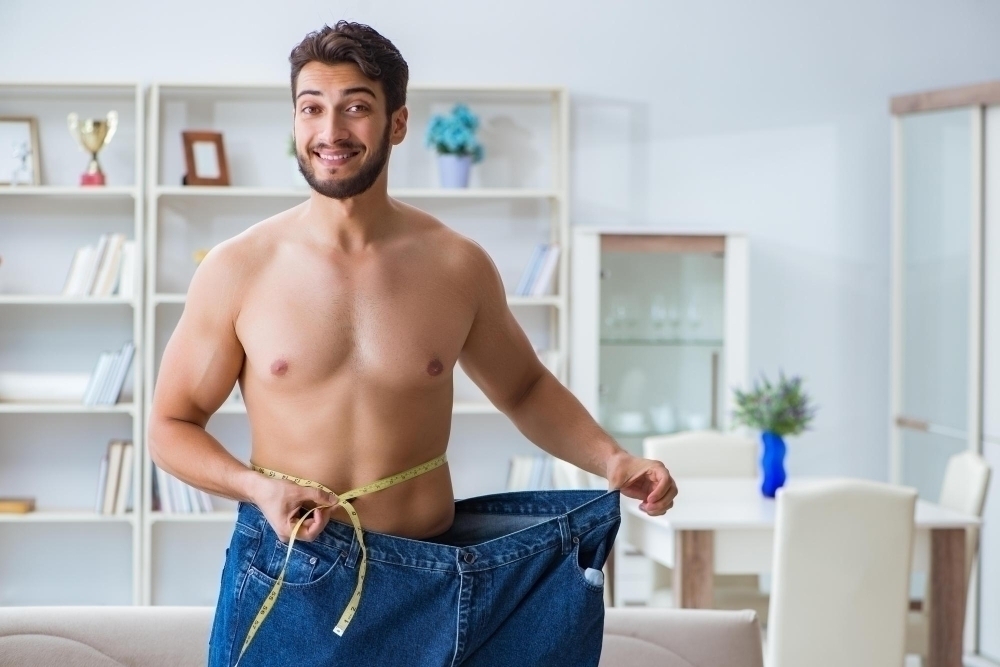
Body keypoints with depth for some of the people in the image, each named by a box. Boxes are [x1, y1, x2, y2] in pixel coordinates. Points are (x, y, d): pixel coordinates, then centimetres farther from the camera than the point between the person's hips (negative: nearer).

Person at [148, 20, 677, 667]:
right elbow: (172, 425, 3)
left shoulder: (459, 266, -1)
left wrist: (612, 461, -1)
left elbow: (525, 387, 15)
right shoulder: (237, 271, -6)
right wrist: (259, 486, -14)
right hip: (289, 585, -1)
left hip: (433, 583, 2)